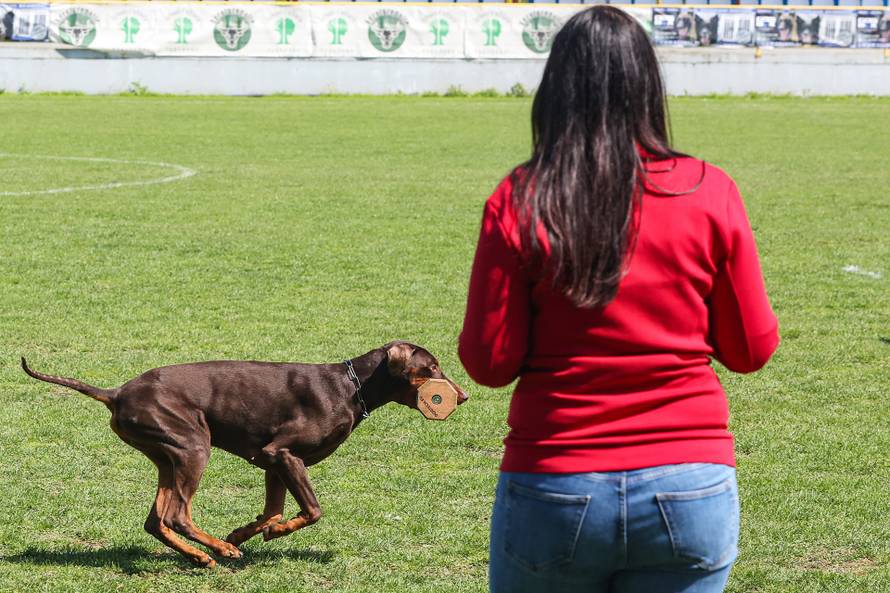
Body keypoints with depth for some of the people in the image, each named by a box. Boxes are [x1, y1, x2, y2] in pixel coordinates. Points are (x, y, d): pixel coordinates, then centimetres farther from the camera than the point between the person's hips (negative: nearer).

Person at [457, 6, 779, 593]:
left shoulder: (519, 204, -7)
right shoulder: (709, 193, -4)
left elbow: (489, 362, -5)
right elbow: (752, 349, 2)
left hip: (555, 490, -1)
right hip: (691, 496, 1)